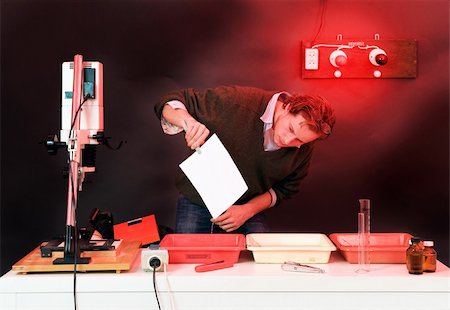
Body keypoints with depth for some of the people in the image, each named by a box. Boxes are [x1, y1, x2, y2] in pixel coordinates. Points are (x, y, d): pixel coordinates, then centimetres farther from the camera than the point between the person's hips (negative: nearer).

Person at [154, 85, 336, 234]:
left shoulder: (304, 149, -13)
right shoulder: (236, 103, -26)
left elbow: (283, 190, 2)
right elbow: (169, 104, -19)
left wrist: (248, 210, -15)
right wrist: (189, 122, -42)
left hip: (250, 208, 2)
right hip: (197, 201, -2)